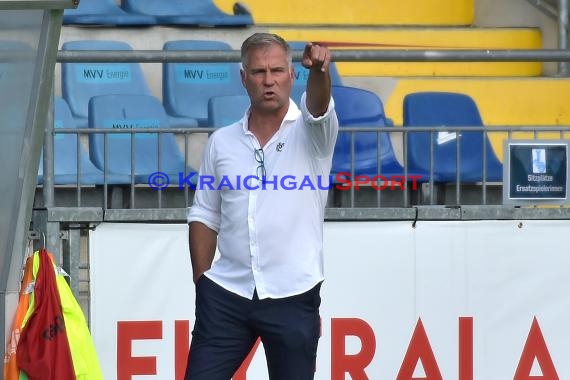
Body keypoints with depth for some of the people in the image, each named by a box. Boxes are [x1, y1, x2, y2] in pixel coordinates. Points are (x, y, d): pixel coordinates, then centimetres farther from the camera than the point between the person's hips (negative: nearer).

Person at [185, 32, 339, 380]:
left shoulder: (310, 131, 1)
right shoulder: (222, 142, 9)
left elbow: (318, 105, -23)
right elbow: (205, 217, 14)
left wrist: (318, 70, -45)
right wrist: (201, 281, 6)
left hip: (294, 298, -2)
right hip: (225, 294, 3)